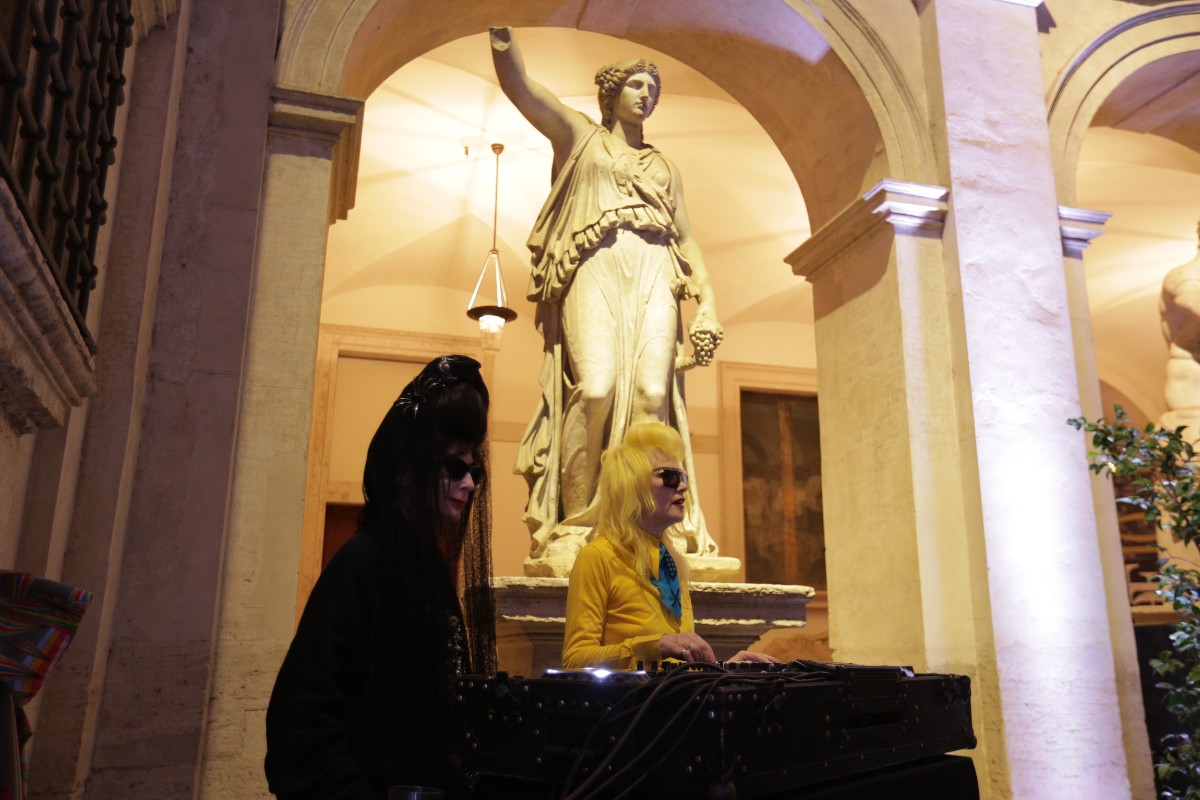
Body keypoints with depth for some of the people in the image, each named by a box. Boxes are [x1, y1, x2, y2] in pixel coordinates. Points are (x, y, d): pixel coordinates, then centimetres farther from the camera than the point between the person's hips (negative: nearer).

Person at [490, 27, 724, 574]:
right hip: (596, 267, -3)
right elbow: (516, 83, 10)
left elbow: (687, 240, 22)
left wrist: (707, 303, 8)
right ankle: (574, 527, -19)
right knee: (596, 387, -25)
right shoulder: (578, 135, 22)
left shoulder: (665, 168, 30)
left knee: (653, 391, -20)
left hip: (654, 274, 3)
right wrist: (500, 32, -6)